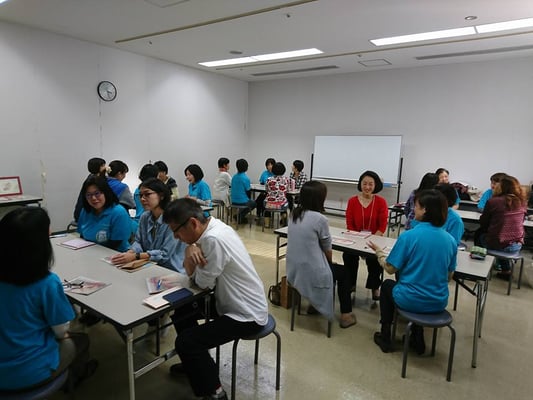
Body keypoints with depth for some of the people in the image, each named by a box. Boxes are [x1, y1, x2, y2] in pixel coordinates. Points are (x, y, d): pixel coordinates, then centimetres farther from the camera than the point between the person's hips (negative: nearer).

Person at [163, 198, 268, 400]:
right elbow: (191, 273, 4)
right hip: (233, 302, 10)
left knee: (184, 342, -14)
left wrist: (193, 249, -4)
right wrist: (190, 250, -17)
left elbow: (204, 282, -19)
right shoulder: (211, 227, -1)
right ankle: (195, 362, 38)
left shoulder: (214, 239, -30)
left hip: (247, 315, -10)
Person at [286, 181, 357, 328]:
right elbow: (327, 250, -5)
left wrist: (327, 263, 19)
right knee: (344, 272, 21)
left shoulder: (294, 214, 2)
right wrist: (330, 263, 16)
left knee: (328, 265, 34)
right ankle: (346, 315, 26)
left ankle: (314, 303, 42)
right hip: (312, 273, -6)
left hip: (293, 271, 7)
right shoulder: (319, 219, -18)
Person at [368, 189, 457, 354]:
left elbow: (390, 268, -12)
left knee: (387, 285, 27)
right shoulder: (450, 240, -5)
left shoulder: (409, 236, -20)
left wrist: (378, 251, 5)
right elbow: (449, 276, 6)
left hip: (411, 301, -4)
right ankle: (417, 339, 38)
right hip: (439, 303, 5)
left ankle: (385, 337, 30)